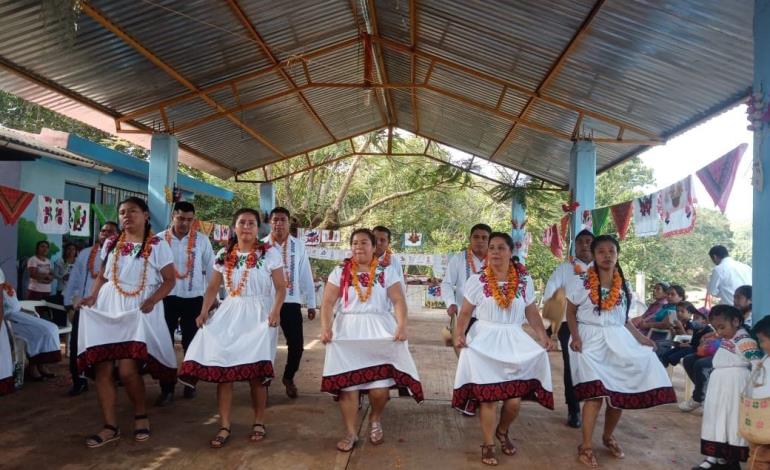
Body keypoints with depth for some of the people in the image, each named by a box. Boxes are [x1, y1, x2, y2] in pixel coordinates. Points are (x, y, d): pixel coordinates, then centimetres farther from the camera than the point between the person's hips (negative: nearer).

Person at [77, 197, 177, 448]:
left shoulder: (157, 246, -2)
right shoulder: (110, 244, 11)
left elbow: (169, 280, -3)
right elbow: (102, 276, 18)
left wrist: (151, 301, -17)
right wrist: (93, 297, -1)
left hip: (139, 310, -4)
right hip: (107, 307, 5)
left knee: (127, 369, -16)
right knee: (101, 368, -1)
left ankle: (141, 415, 11)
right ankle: (110, 426, 11)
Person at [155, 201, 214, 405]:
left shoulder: (202, 240, -2)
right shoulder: (160, 239, -3)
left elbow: (210, 268, 4)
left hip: (194, 298, 0)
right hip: (166, 298, 0)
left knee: (191, 343, 11)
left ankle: (190, 384, 26)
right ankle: (167, 389, 10)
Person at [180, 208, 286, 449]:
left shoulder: (269, 253, -2)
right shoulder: (224, 255, 9)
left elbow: (281, 288, -4)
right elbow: (213, 287, 12)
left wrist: (275, 311, -19)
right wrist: (204, 311, -2)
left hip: (258, 315, -3)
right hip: (229, 313, 4)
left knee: (255, 371, -3)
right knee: (221, 368, -2)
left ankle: (259, 423, 15)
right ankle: (224, 426, 9)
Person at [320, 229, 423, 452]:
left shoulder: (387, 271, 5)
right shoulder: (340, 272, 7)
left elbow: (399, 300, -3)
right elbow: (328, 302, 0)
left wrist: (402, 326, -17)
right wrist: (325, 327, -15)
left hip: (380, 331, -1)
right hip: (347, 332, 1)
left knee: (380, 387, -5)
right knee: (347, 384, -3)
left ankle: (375, 420, 26)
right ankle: (351, 433, 13)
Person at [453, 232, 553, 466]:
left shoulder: (524, 279, 2)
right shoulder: (477, 280, -2)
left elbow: (532, 312, 7)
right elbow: (465, 312, 0)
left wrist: (543, 335, -5)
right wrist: (459, 333, -16)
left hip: (514, 341, 2)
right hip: (484, 341, -2)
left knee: (514, 399, 1)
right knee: (488, 397, -3)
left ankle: (502, 431, 32)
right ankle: (488, 444, 16)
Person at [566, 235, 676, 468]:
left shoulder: (623, 285, 8)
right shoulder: (581, 282, -3)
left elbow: (624, 318, 15)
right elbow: (571, 312, 2)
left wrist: (639, 337, 1)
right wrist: (575, 337, -12)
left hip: (618, 341, 4)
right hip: (590, 341, -4)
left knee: (620, 392, 3)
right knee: (596, 393, -16)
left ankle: (608, 437, 29)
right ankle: (585, 447, -3)